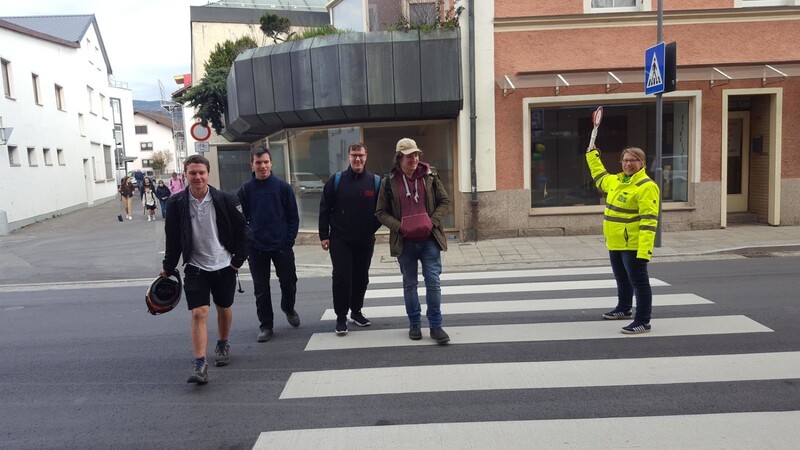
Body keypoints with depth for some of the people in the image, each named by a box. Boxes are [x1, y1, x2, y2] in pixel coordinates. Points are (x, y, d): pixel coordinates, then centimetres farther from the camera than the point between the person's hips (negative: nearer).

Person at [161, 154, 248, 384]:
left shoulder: (225, 200, -10)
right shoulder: (177, 203, -7)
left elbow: (241, 230, 0)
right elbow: (172, 238, 4)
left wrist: (239, 259, -3)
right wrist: (168, 266, 7)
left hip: (223, 265, 1)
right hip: (195, 267, -1)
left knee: (224, 309, 17)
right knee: (199, 313, -11)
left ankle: (223, 345, 41)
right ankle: (200, 364, -10)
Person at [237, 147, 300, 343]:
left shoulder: (283, 187, -1)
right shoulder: (245, 190, 0)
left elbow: (293, 217, 1)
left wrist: (289, 240, -7)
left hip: (282, 247, 0)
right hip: (256, 249, 0)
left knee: (289, 282, 10)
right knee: (261, 289, 7)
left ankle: (288, 308, 40)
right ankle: (265, 326, 20)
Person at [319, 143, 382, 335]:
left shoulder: (375, 182, -1)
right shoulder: (336, 180, -2)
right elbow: (324, 209, 0)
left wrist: (372, 228, -5)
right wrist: (324, 235, -4)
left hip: (365, 240, 2)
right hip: (340, 239, -2)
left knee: (361, 277, 11)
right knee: (342, 277, -5)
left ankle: (356, 311, 28)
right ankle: (341, 317, 6)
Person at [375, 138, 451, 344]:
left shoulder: (430, 176, 0)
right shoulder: (389, 182, -2)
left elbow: (444, 202, 5)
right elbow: (381, 212, 3)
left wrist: (433, 222, -11)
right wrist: (399, 226, -13)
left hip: (429, 239, 0)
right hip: (405, 241, 0)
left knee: (433, 282, -1)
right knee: (409, 284, 12)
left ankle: (436, 326, 10)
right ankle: (414, 324, 26)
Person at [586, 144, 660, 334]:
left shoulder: (646, 186, -17)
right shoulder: (615, 180, 9)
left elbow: (648, 220, -23)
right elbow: (599, 177, 35)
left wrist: (645, 249, -28)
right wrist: (592, 154, 37)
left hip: (633, 245, -9)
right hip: (615, 244, 9)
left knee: (638, 281, -3)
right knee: (622, 279, 24)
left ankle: (643, 322, 3)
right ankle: (624, 309, 42)